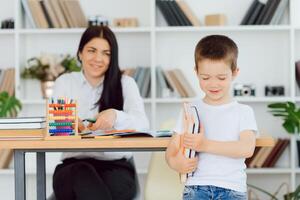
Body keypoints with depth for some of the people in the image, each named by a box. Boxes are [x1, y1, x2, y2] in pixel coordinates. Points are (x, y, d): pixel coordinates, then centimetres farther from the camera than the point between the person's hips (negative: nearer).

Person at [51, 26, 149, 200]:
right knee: (83, 174, -34)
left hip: (117, 166, -1)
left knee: (114, 185, -35)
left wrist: (116, 116, -29)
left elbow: (142, 124, -7)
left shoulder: (125, 83, 9)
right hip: (74, 166, 1)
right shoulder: (64, 82, 13)